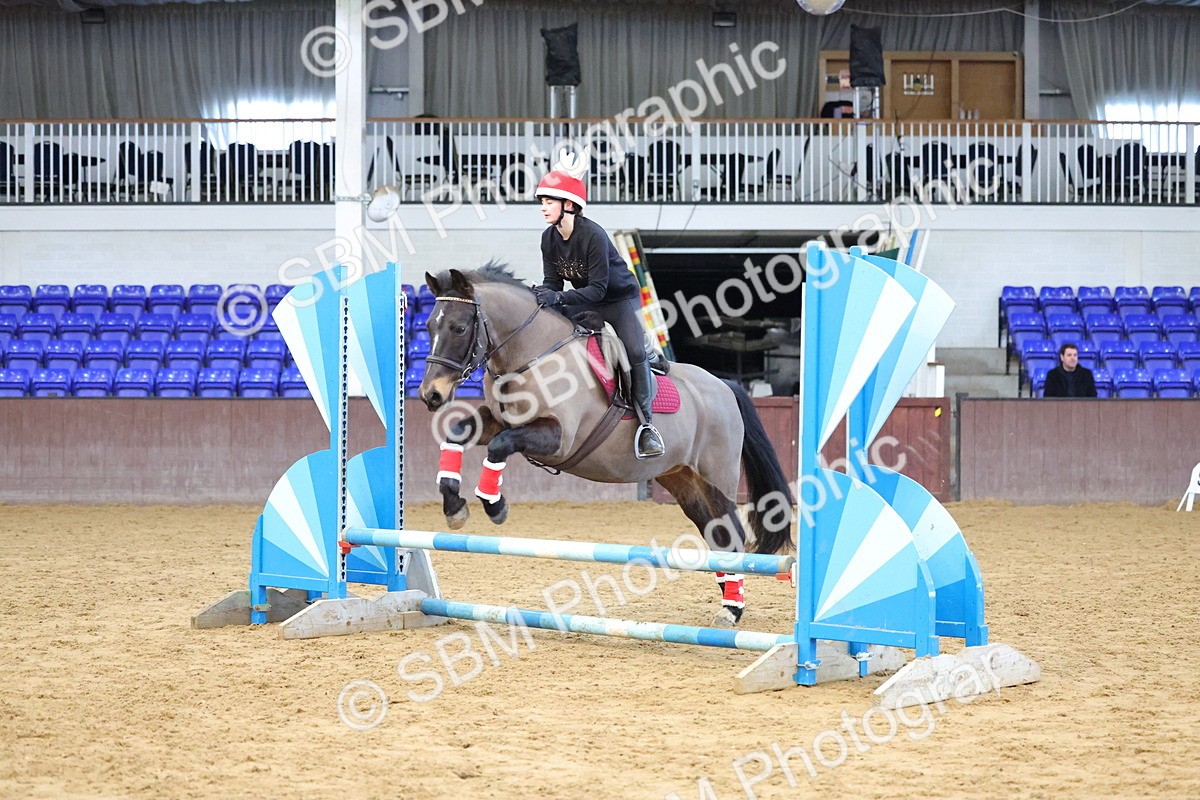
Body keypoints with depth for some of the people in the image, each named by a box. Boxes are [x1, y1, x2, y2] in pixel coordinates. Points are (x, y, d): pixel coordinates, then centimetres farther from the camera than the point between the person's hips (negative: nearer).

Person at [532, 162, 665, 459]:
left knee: (635, 352, -26)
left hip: (620, 298, -7)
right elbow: (553, 281, -4)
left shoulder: (593, 235, -29)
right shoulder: (549, 238, -7)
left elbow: (597, 288, -31)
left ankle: (646, 423, -16)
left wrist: (560, 297, -42)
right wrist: (541, 293, -27)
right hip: (585, 303, 7)